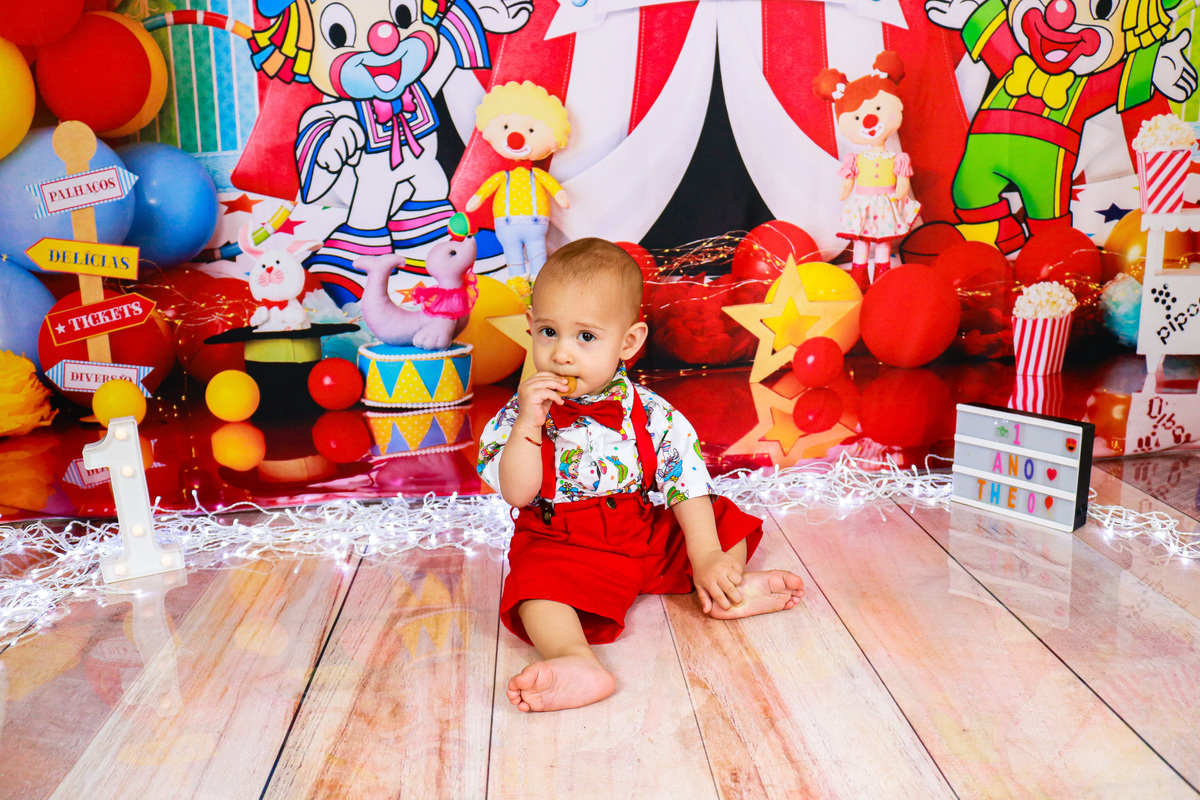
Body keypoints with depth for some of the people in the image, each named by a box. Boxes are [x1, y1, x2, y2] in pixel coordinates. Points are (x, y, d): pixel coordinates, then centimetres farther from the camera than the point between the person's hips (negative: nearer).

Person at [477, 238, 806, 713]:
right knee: (537, 583, -34)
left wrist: (706, 559, -16)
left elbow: (687, 484, -8)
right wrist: (528, 421, -28)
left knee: (724, 522, -2)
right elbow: (517, 493, -18)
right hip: (560, 544, -3)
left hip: (649, 534, 3)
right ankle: (576, 661, -47)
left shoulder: (650, 415, -8)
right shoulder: (522, 413, -9)